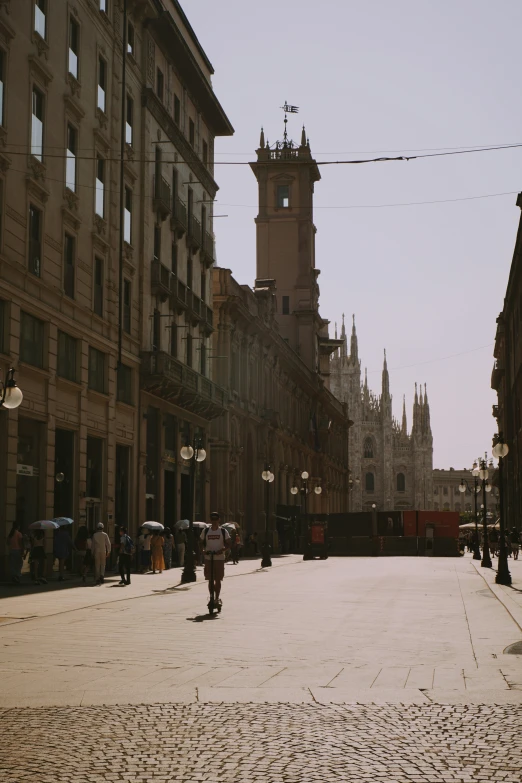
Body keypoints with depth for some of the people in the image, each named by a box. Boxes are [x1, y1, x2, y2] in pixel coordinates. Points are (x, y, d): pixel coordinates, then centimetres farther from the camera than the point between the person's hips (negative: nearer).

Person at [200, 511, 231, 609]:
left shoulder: (223, 531, 1)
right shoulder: (205, 531, 6)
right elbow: (202, 543, 15)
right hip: (208, 558, 1)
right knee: (210, 579, 4)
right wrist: (204, 550, -5)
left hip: (219, 558, -1)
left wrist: (222, 550, -16)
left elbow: (228, 545, 3)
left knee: (218, 580, -1)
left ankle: (217, 598, 7)